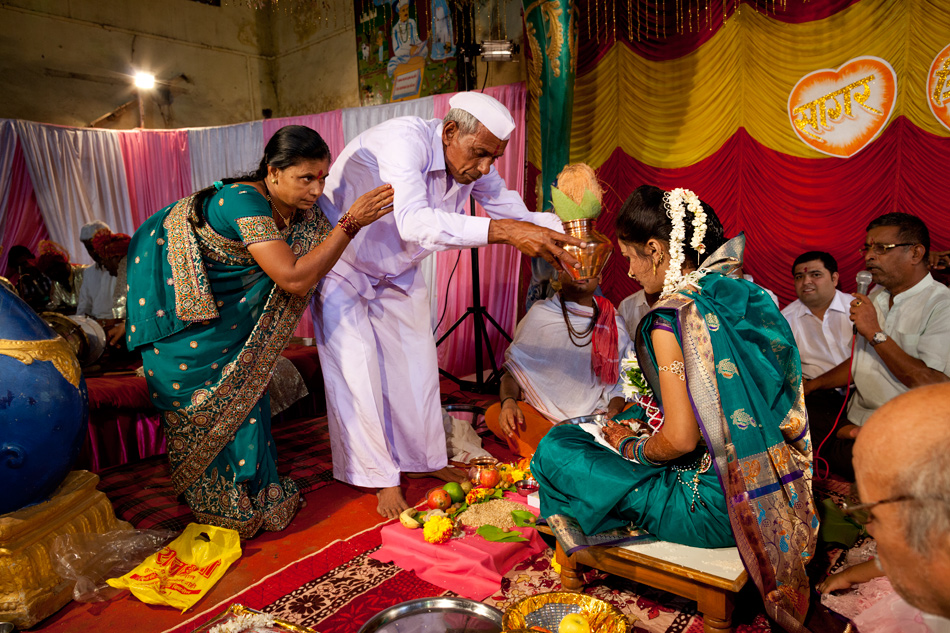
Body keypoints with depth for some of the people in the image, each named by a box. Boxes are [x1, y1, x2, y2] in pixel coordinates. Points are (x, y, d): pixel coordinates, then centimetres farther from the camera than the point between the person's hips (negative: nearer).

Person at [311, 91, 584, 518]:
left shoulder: (475, 166, -13)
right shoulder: (405, 140, -35)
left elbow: (517, 215, -7)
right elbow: (414, 222, -50)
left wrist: (568, 235, -26)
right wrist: (501, 231, -56)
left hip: (399, 274, 6)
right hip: (341, 264, -6)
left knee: (417, 367, 8)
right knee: (358, 372, -5)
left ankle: (430, 461, 24)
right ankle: (382, 479, 9)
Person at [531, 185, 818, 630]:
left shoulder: (671, 318, -21)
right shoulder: (751, 299, 2)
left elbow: (680, 439, -23)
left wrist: (629, 446, -1)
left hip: (713, 512, -8)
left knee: (555, 449, 0)